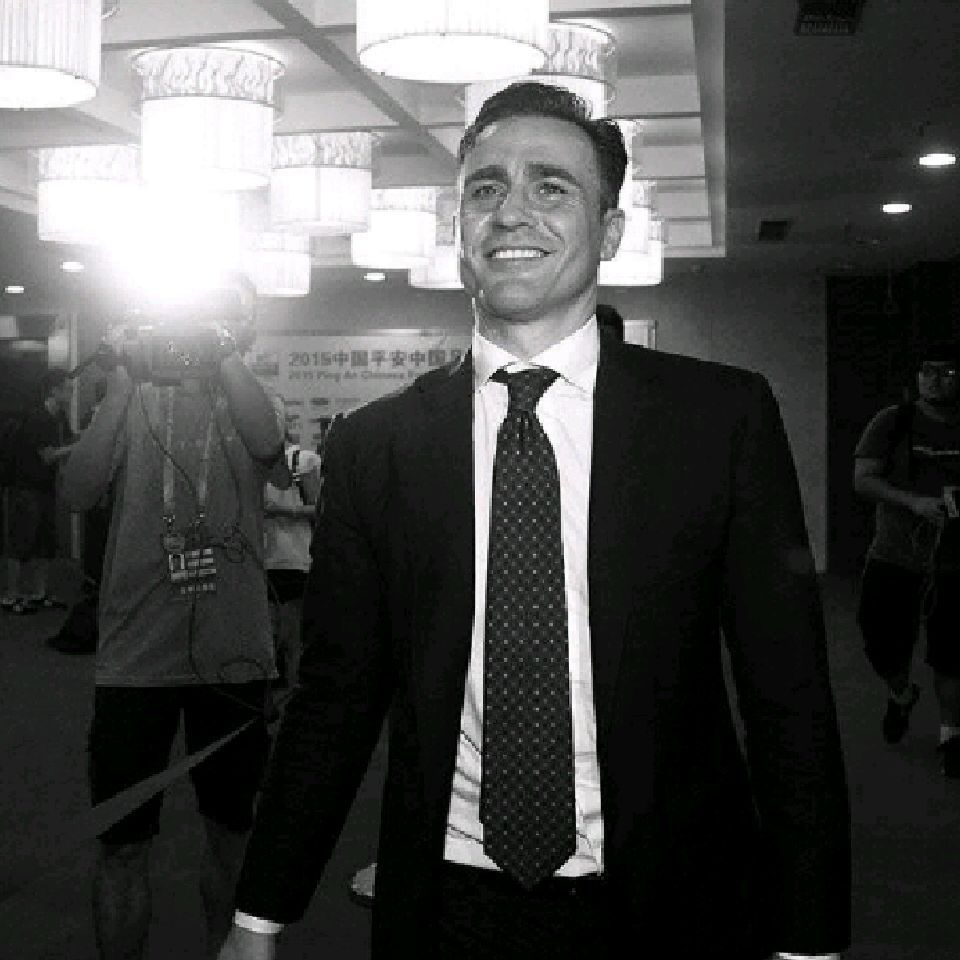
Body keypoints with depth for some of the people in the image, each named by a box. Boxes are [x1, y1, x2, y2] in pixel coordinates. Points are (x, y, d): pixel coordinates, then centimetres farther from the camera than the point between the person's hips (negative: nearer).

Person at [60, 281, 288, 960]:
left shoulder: (247, 404, 5)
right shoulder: (138, 402, 3)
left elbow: (268, 442, -18)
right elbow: (79, 490, -11)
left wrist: (223, 349, -20)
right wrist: (124, 381, -17)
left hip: (234, 656, 1)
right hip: (135, 656, -1)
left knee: (232, 831, 16)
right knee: (124, 845, 7)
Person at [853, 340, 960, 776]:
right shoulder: (893, 421, -3)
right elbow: (862, 479, -11)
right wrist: (912, 501, -26)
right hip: (894, 557, 0)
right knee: (883, 647, 6)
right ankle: (901, 695, 38)